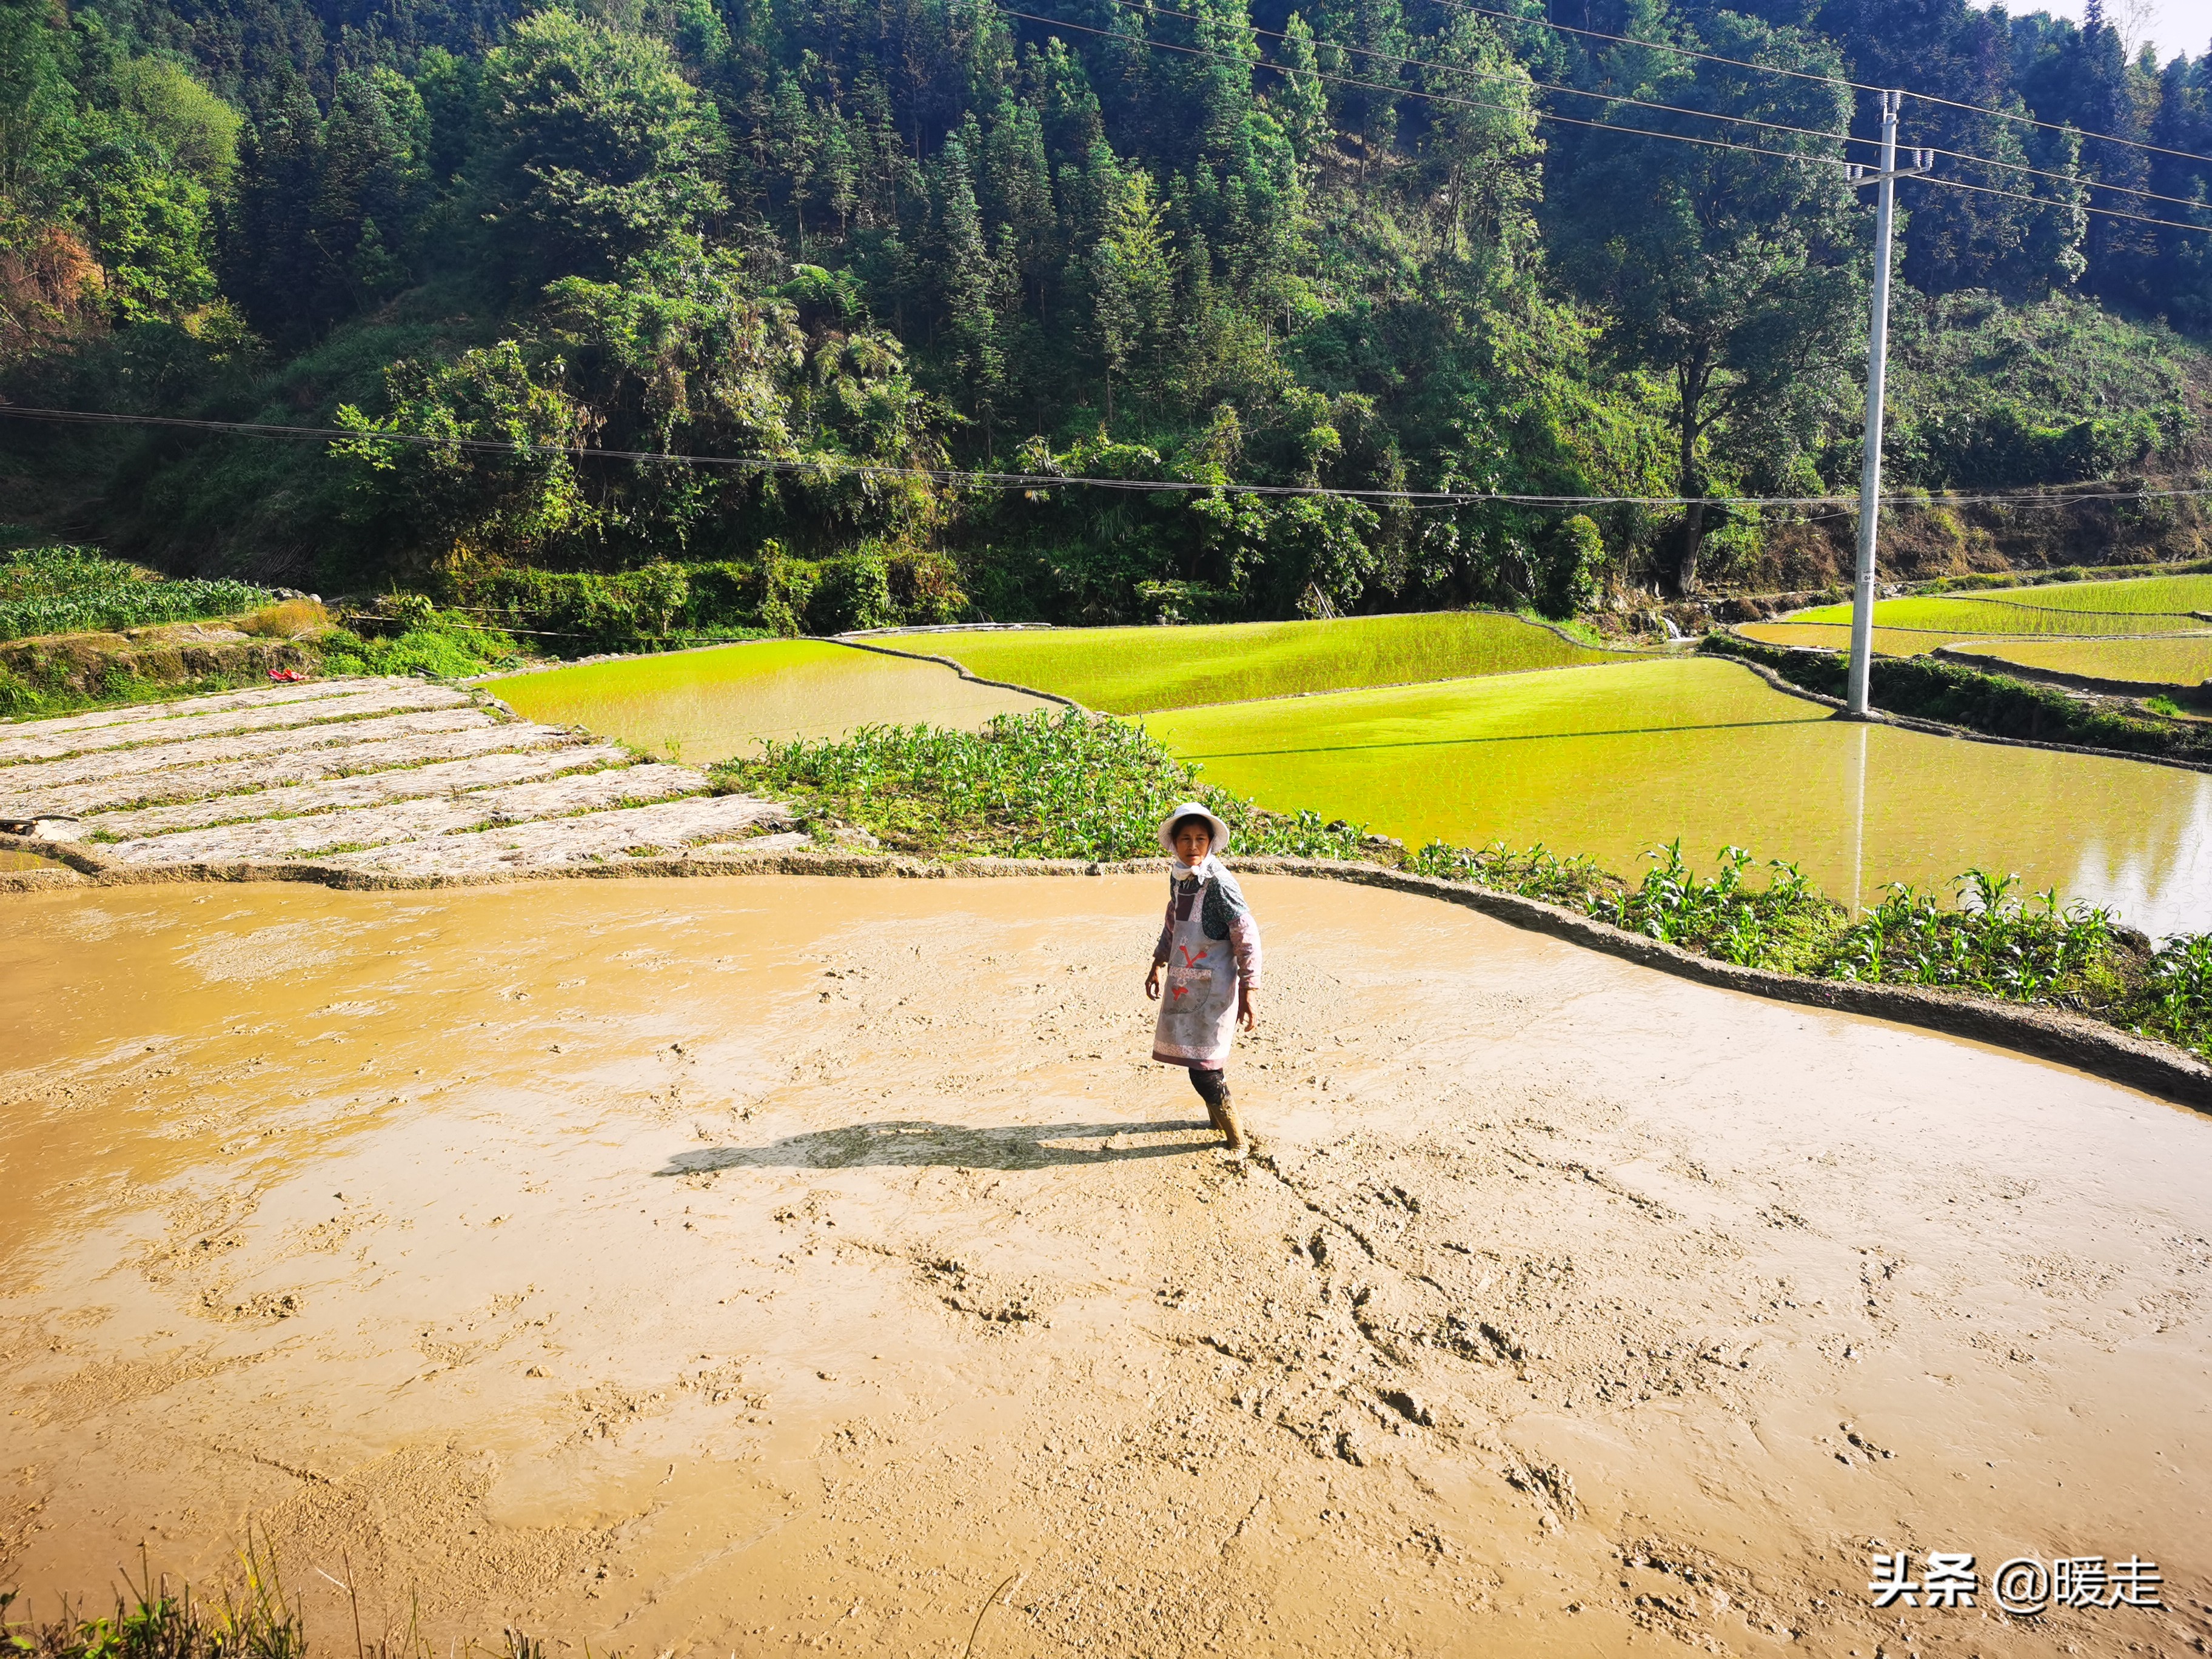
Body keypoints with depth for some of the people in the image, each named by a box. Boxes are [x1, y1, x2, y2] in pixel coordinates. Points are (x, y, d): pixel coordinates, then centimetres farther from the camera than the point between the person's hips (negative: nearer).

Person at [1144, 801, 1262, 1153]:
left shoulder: (1218, 882, -19)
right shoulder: (1177, 876, 3)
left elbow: (1247, 936, -16)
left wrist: (1249, 992, -18)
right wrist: (1157, 966, 22)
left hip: (1213, 989, -7)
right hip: (1183, 985, 7)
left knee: (1203, 1070, -6)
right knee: (1196, 1062, 16)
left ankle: (1236, 1140, 12)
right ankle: (1220, 1116, 39)